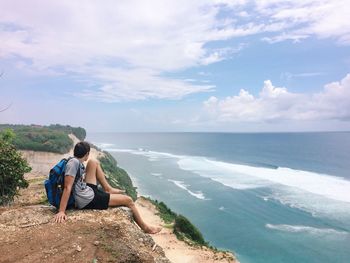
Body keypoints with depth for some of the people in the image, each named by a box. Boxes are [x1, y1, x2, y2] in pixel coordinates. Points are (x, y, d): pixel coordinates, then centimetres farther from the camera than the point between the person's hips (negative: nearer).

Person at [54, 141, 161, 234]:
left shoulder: (78, 163, 4)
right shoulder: (74, 162, -22)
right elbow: (67, 188, -28)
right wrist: (61, 211, -31)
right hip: (89, 201, -9)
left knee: (93, 162, 10)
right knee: (128, 200, 0)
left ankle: (108, 189, 18)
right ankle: (145, 227, 17)